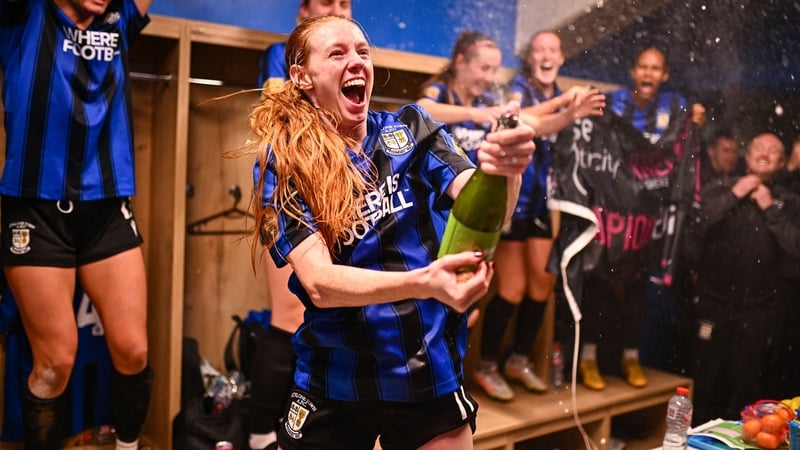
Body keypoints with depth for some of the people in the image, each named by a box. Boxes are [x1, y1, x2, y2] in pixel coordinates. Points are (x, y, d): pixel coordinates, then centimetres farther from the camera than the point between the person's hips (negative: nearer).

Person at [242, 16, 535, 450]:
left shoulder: (409, 130, -3)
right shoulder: (282, 164, -9)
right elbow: (318, 282, -21)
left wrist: (504, 172, -40)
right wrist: (423, 282, -37)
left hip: (432, 376, 2)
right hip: (332, 386, -1)